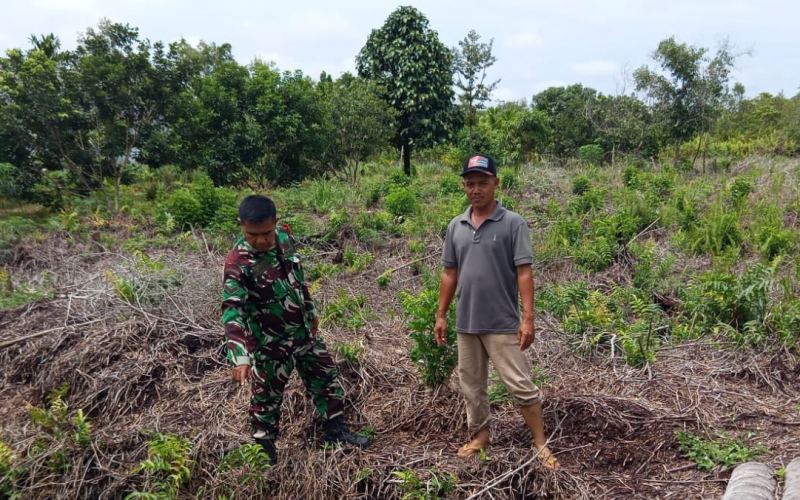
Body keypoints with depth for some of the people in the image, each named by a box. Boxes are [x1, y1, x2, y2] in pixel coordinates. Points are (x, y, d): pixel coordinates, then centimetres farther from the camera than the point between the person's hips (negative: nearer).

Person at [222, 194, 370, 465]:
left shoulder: (284, 236, -7)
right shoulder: (237, 263, -26)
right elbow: (233, 311, -32)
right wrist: (239, 357, -43)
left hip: (303, 331, 6)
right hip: (270, 343, -6)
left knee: (326, 377, 18)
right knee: (267, 396, 11)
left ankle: (335, 428, 38)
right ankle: (264, 448, 33)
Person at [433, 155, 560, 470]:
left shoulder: (513, 223, -8)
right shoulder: (456, 226, 6)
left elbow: (524, 273, -11)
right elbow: (449, 273, 11)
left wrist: (528, 318, -16)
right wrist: (441, 315, 10)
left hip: (502, 324, -5)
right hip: (466, 323, 5)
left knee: (520, 385, 0)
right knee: (471, 385, 15)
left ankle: (541, 445, 14)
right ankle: (480, 436, 32)